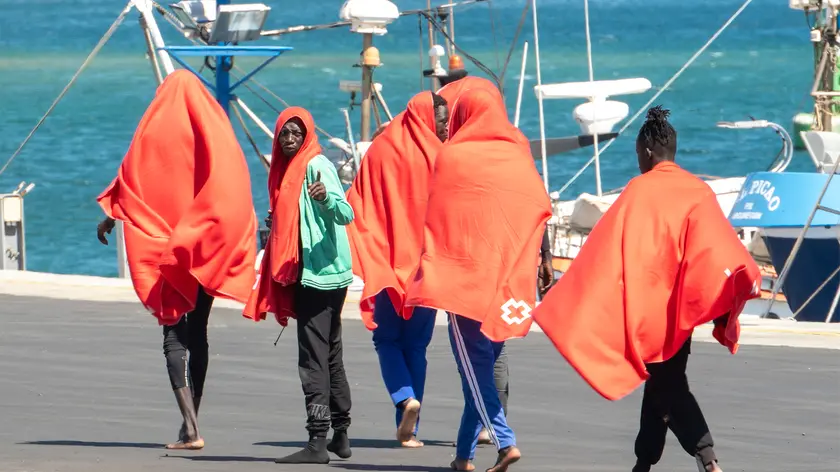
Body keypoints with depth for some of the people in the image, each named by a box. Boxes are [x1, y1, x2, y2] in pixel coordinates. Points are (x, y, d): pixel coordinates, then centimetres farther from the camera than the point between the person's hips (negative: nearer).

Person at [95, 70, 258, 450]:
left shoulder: (155, 130, -4)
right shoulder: (217, 130, 5)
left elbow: (131, 179, -2)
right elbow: (234, 188, 6)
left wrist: (110, 217, 12)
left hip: (165, 244, -4)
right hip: (209, 250, 4)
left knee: (174, 335, -4)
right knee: (197, 333, 13)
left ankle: (191, 428, -18)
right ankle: (191, 422, 15)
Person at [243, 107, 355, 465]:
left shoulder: (317, 166, -12)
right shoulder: (289, 169, 16)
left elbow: (345, 214, -25)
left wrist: (325, 198, -42)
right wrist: (278, 226, 14)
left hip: (319, 271, -10)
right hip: (308, 272, 10)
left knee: (314, 357, -12)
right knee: (330, 355, 16)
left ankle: (318, 441, -15)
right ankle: (340, 435, 24)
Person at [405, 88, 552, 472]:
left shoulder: (452, 157, -4)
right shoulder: (519, 157, 6)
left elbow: (435, 218, -2)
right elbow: (540, 212, 4)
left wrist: (431, 271, 2)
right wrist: (542, 264, 8)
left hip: (464, 275, -4)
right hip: (508, 279, 4)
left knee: (473, 364, -2)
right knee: (483, 362, 11)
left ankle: (504, 441, -15)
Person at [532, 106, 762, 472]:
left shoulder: (639, 191, -10)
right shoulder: (699, 192, 3)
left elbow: (606, 249, -12)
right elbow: (719, 248, -5)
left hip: (647, 303, -5)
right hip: (682, 307, 5)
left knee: (667, 388, -4)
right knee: (661, 383, 16)